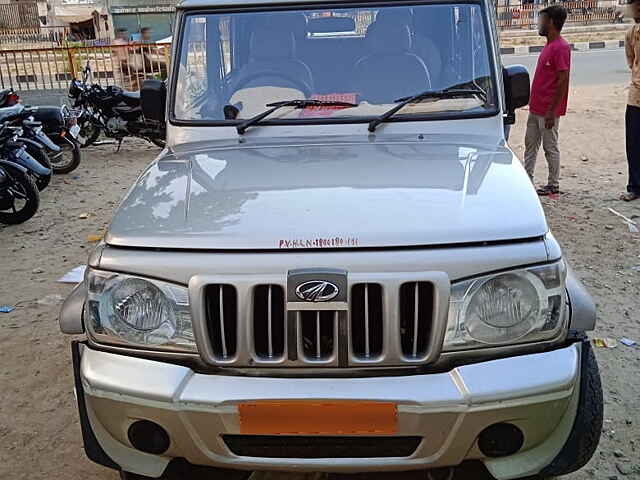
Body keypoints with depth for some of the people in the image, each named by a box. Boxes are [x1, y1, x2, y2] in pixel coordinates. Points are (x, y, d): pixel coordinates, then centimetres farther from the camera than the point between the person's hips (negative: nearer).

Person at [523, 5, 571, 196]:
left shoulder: (561, 47, -16)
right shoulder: (548, 46, 13)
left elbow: (563, 82, -20)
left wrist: (551, 112, -22)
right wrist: (534, 104, 18)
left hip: (548, 111, -9)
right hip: (535, 109, 10)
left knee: (550, 148, 1)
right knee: (530, 145, 14)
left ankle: (554, 185, 12)